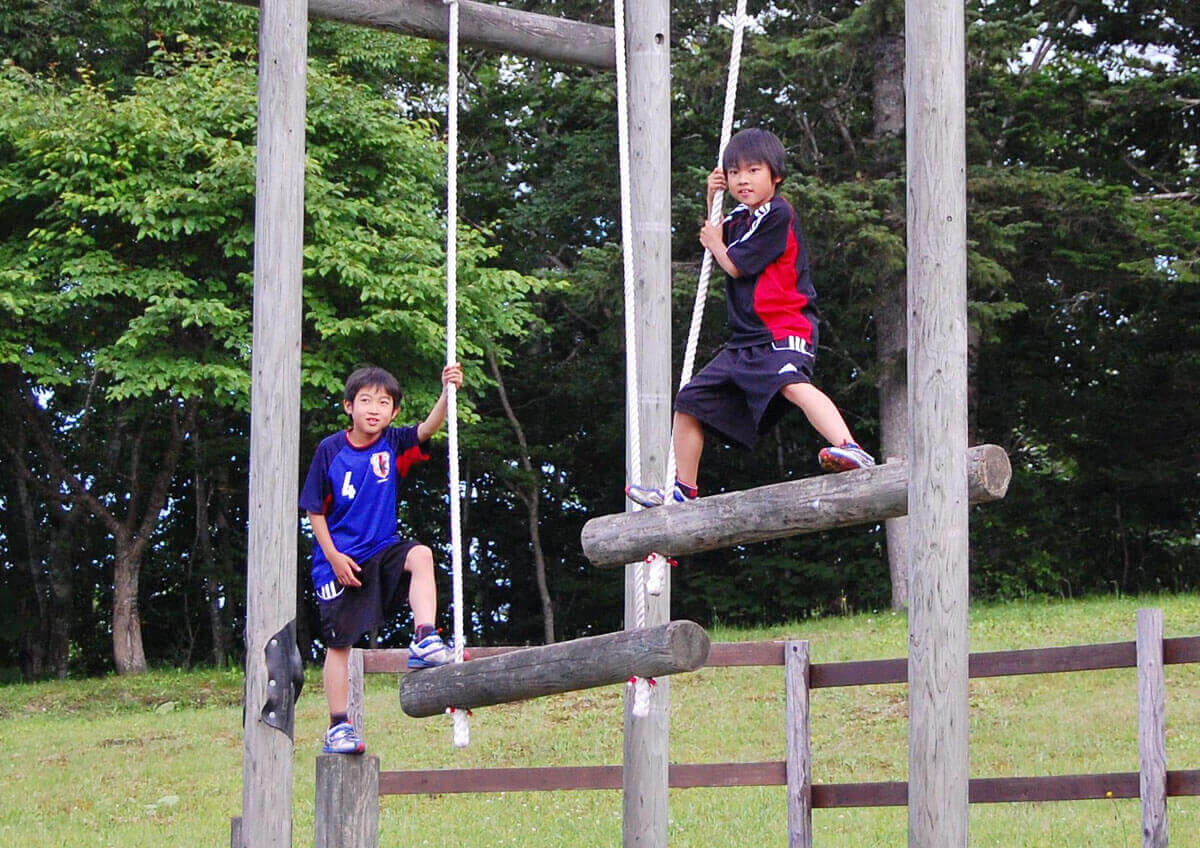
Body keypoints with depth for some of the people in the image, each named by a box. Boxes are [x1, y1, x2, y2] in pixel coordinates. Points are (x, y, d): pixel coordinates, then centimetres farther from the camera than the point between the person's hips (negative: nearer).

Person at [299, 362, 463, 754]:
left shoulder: (394, 444, -3)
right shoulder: (330, 450, -8)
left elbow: (428, 427, -22)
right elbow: (314, 509, -3)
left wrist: (447, 393, -39)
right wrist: (333, 555, -11)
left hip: (382, 548, 2)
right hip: (340, 560, -2)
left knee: (421, 555, -29)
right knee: (339, 643, 0)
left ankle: (424, 641, -32)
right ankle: (338, 727, 8)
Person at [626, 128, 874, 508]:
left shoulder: (778, 215, -11)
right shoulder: (741, 217, 15)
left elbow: (735, 265, -12)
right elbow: (715, 237, 38)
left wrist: (715, 243, 10)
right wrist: (712, 200, 20)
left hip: (782, 333, -10)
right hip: (744, 341, 10)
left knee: (792, 384, -38)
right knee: (691, 401, 14)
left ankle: (849, 448, -57)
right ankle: (682, 490, 27)